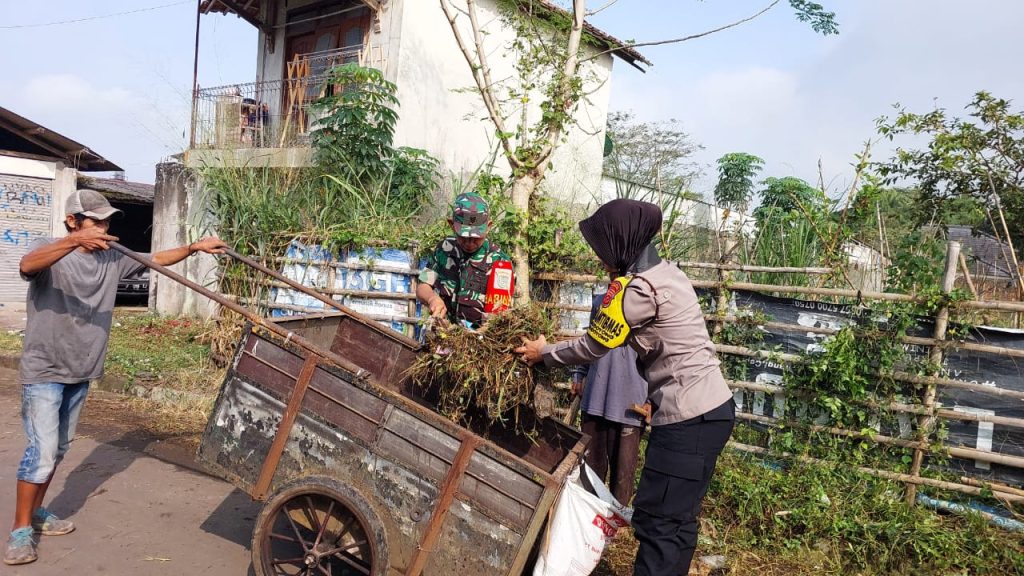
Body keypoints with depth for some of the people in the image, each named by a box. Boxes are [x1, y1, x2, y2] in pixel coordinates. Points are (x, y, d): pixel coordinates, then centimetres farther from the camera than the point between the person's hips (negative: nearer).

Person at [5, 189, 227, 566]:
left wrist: (194, 247, -5)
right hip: (44, 370, -6)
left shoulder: (112, 258, 2)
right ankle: (20, 529, 5)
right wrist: (75, 241, -50)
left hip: (80, 371, 6)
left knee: (58, 449, 16)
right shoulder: (49, 250, -13)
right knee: (42, 450, -8)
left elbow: (157, 259, 9)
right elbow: (27, 266, -35)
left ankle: (36, 512, 31)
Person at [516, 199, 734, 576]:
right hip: (709, 408, 9)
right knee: (676, 519, 17)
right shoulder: (665, 273, 11)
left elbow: (593, 347, -6)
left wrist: (543, 353, 8)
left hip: (688, 418, -9)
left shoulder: (636, 288, -17)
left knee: (656, 520, -3)